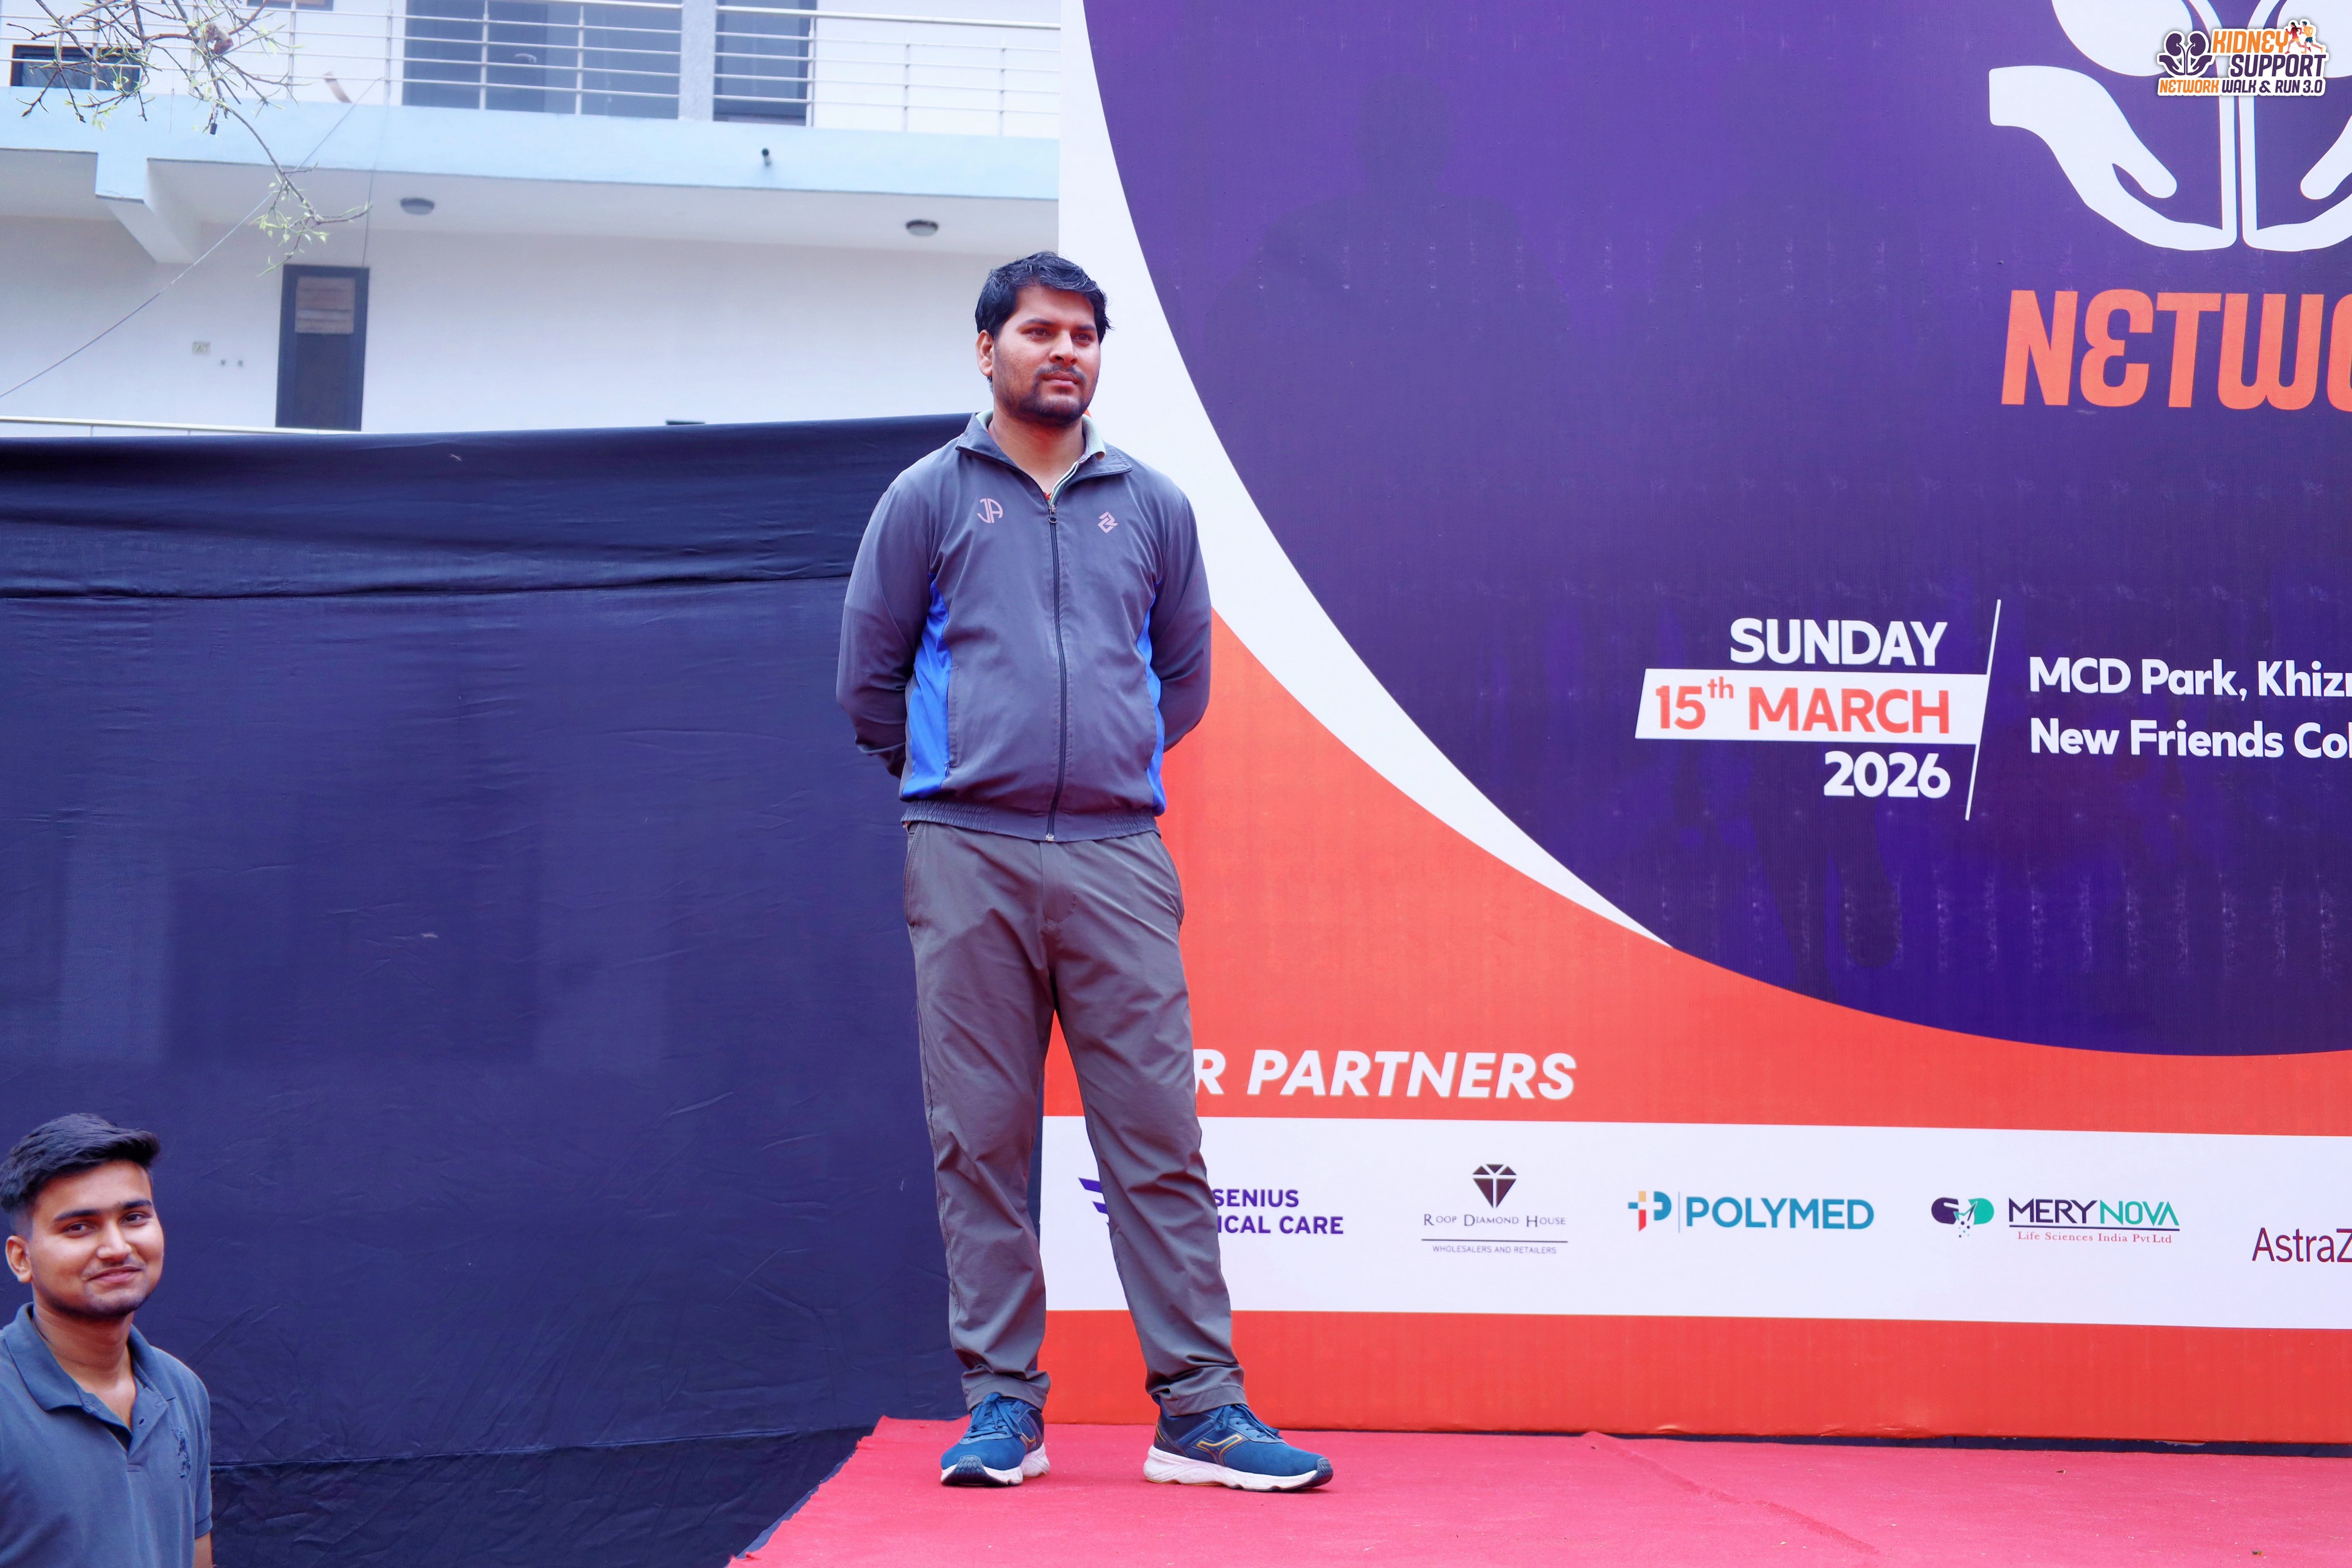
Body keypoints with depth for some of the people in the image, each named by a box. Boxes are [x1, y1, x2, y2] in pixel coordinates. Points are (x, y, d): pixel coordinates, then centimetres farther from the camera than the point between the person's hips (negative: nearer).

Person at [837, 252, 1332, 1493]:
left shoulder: (1152, 506, 14)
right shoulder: (928, 498, 8)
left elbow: (1187, 675, 22)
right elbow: (869, 676, 11)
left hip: (1119, 857, 1)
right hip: (966, 860, -1)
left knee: (1158, 1135, -2)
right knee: (981, 1142, 2)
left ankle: (1199, 1406, 2)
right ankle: (1002, 1402, 10)